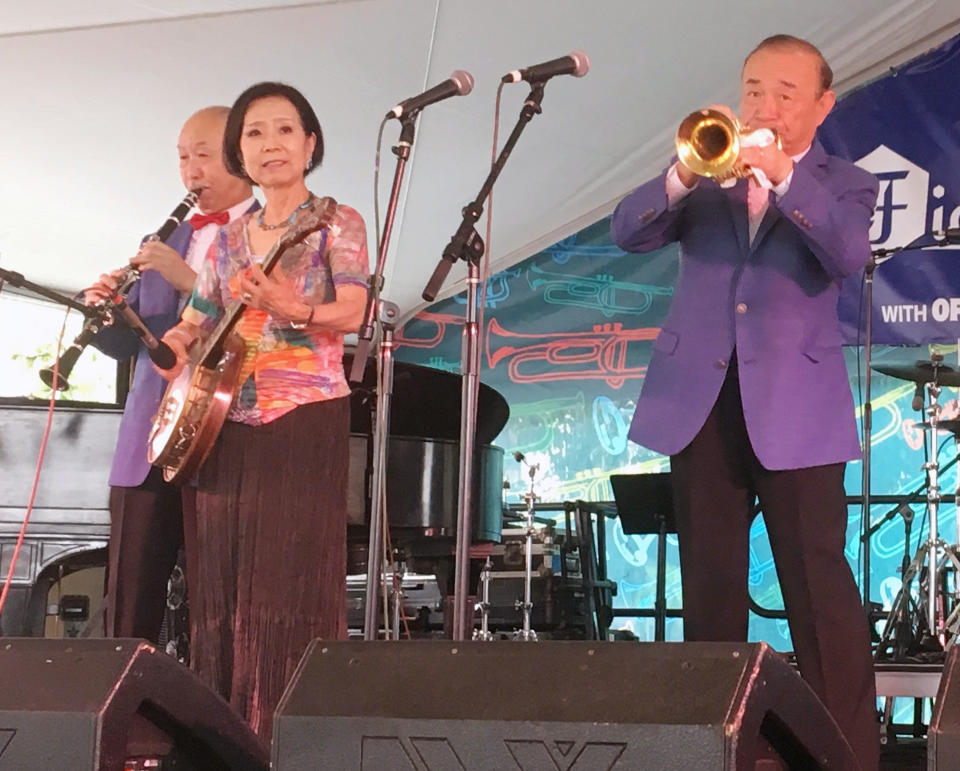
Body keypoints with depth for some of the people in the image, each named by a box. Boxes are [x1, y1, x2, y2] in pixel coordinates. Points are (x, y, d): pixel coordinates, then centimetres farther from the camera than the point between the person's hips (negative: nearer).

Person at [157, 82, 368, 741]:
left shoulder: (336, 223, 0)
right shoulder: (228, 240, 16)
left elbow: (353, 314, -14)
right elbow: (192, 326, 20)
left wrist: (290, 310, -32)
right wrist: (172, 347, -2)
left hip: (306, 418, -6)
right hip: (229, 422, 6)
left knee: (294, 576, -10)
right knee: (223, 580, 4)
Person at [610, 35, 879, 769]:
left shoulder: (845, 185, 7)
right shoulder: (708, 173, 13)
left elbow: (849, 255, -15)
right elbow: (628, 232, -2)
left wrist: (785, 177, -25)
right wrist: (682, 176, -20)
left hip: (794, 406, -3)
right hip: (701, 399, 3)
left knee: (819, 583, -6)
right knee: (709, 582, 7)